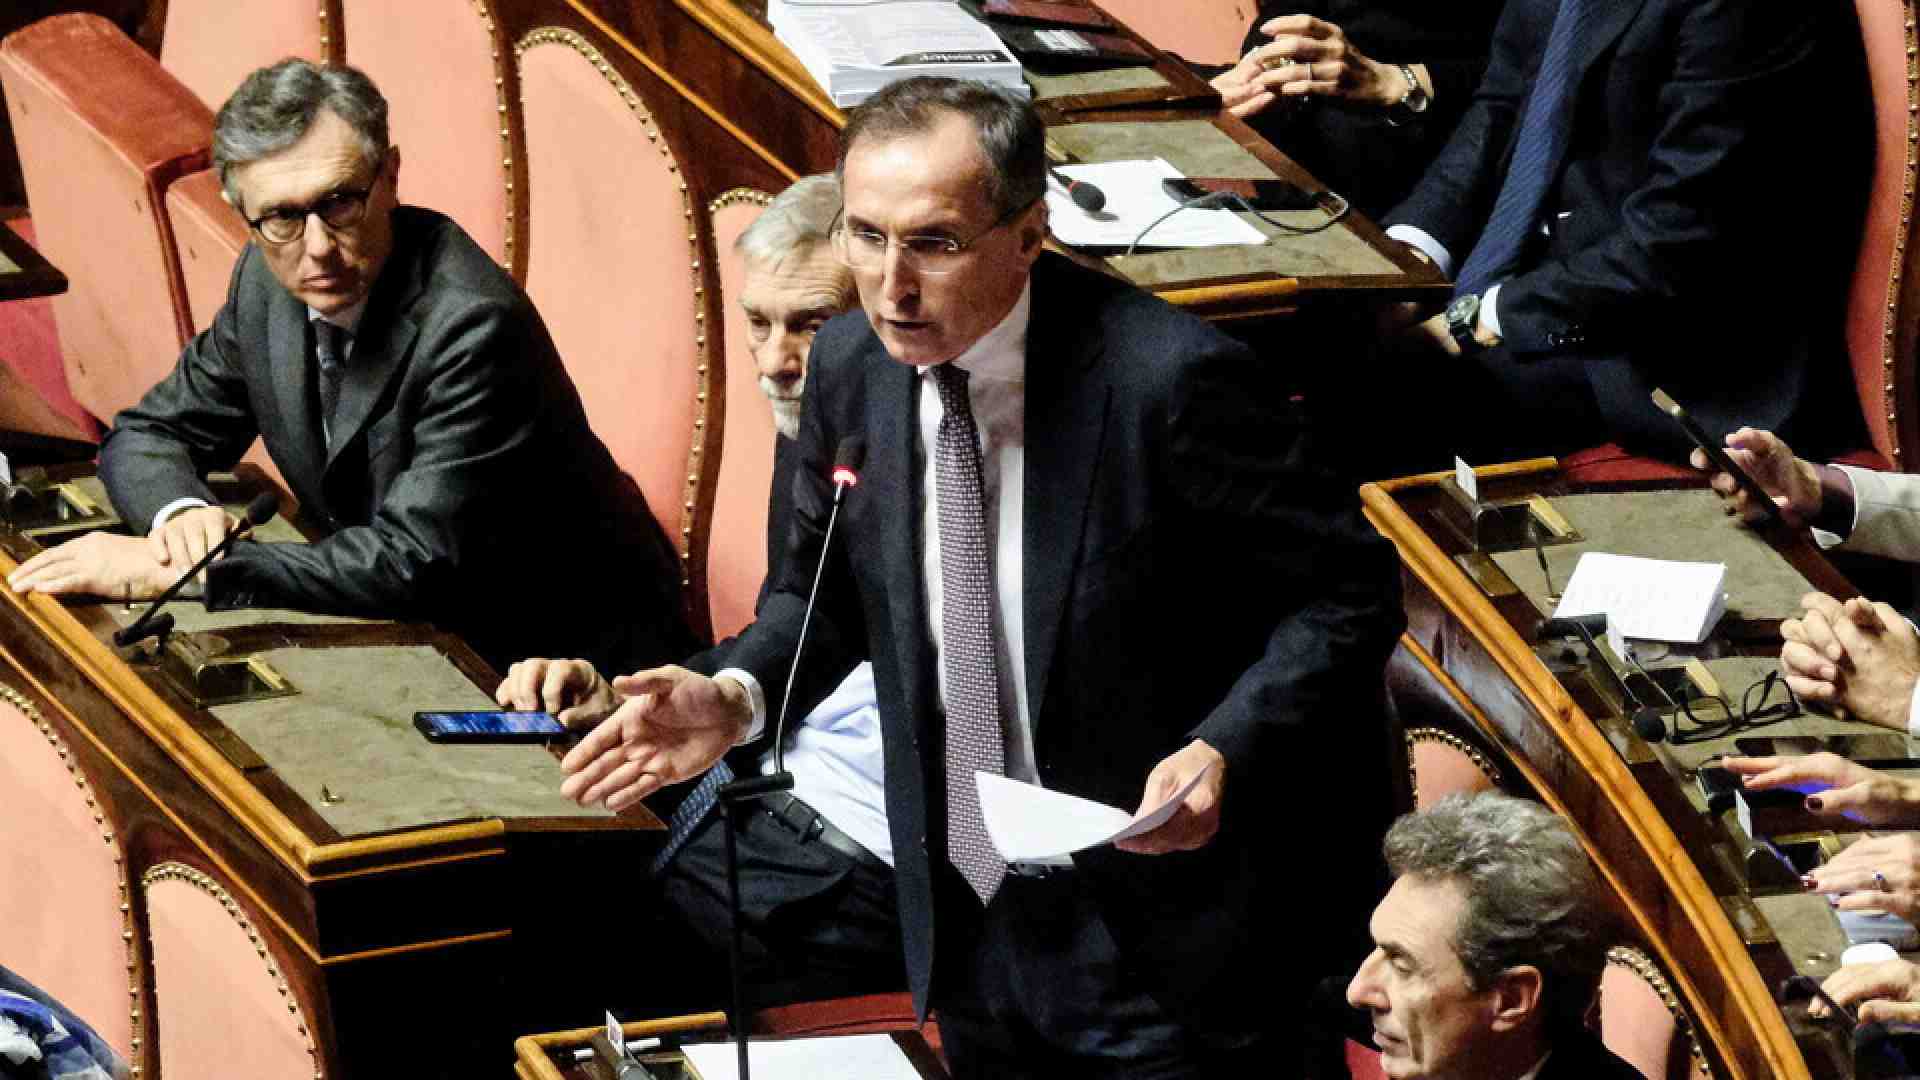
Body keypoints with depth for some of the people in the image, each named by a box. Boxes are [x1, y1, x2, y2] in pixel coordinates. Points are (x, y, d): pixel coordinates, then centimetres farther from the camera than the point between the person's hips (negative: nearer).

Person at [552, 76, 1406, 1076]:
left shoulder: (1170, 379, -22)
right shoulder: (852, 366, -3)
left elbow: (1350, 592, -14)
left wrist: (1226, 751, -28)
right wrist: (736, 697, -6)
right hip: (969, 920, 6)